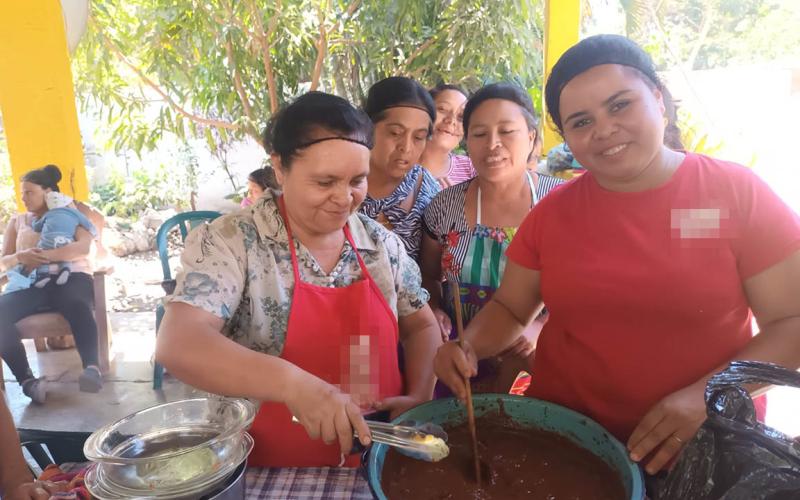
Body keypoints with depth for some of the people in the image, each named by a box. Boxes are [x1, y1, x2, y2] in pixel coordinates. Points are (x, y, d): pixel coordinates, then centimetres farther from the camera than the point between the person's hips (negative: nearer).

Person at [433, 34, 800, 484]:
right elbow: (509, 309, 4)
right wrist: (468, 348, -15)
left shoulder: (738, 193, -9)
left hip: (703, 449, -1)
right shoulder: (552, 213, -3)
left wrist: (706, 396, -21)